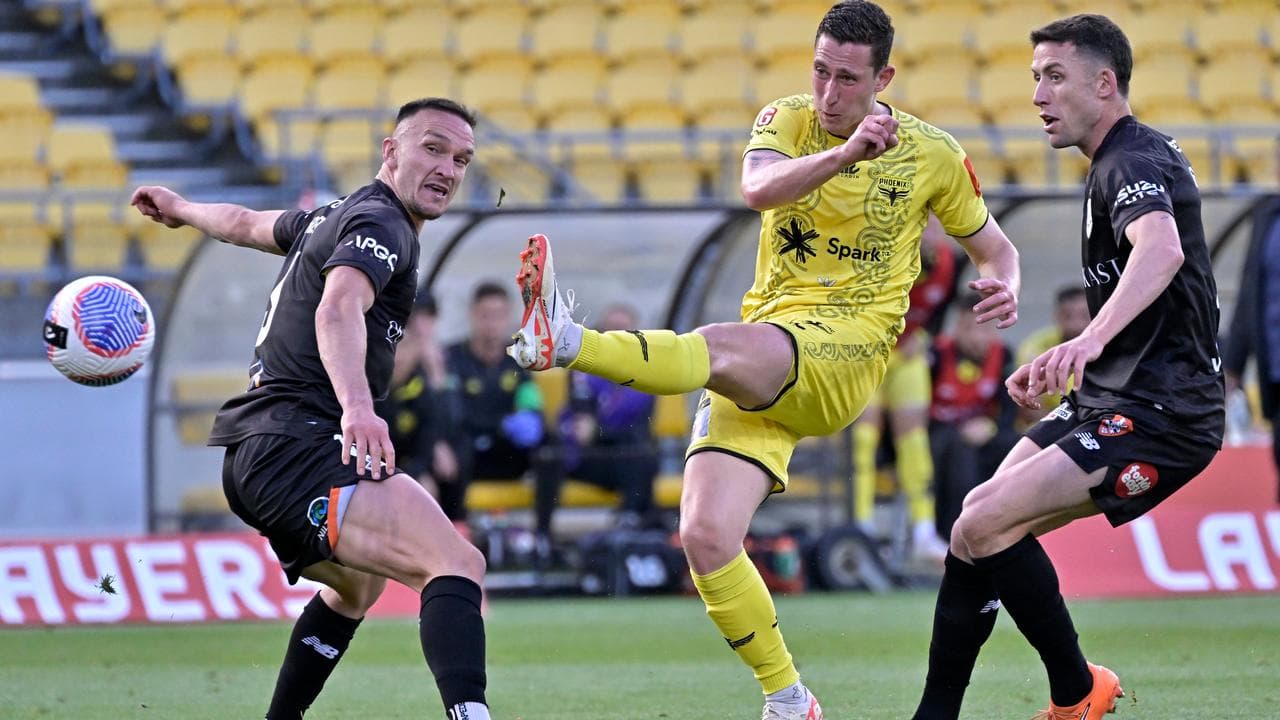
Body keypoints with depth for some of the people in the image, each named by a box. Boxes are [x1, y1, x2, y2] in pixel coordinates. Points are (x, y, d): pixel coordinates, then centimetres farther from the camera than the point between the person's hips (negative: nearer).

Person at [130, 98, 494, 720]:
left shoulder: (333, 220, 23)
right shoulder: (380, 225, -7)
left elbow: (247, 224, 43)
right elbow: (339, 307, -28)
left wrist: (180, 209, 65)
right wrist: (357, 406, -45)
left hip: (254, 457, 11)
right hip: (297, 447, -11)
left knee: (356, 587, 37)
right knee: (458, 564, -29)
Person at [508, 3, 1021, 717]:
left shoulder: (932, 152, 5)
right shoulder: (789, 120, 6)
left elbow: (994, 245, 19)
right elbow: (759, 187, -17)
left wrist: (1003, 286, -5)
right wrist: (844, 154, -35)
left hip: (847, 346, -4)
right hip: (760, 374, 4)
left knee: (723, 348, -36)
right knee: (706, 538, -12)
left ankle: (569, 342, -56)